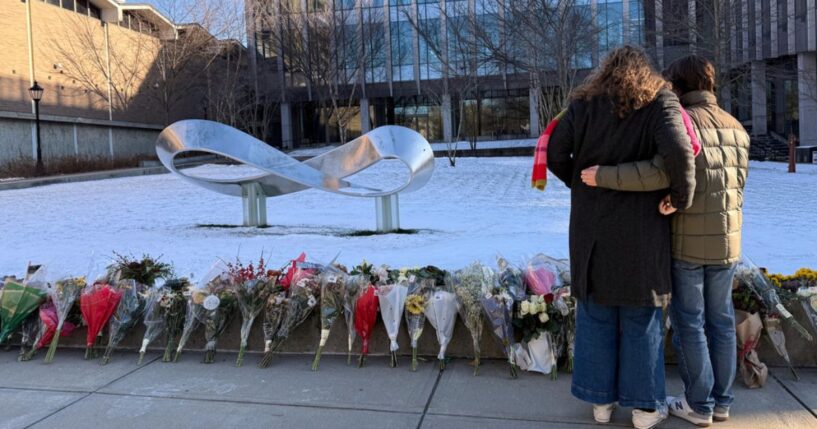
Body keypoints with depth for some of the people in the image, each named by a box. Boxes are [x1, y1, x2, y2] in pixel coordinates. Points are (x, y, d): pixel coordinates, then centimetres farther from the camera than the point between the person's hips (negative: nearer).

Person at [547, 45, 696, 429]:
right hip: (640, 230, -1)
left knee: (596, 314, 12)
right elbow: (678, 152, -21)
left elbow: (555, 155, -5)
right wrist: (683, 196, -7)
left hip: (591, 228, 2)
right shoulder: (660, 103, -4)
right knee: (641, 317, 11)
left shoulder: (583, 104, 3)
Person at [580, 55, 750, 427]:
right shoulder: (736, 129, 9)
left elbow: (662, 173, -30)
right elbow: (734, 187, 8)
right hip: (726, 242, 6)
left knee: (688, 322, 5)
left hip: (684, 242, -6)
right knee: (721, 321, 14)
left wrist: (603, 176, -25)